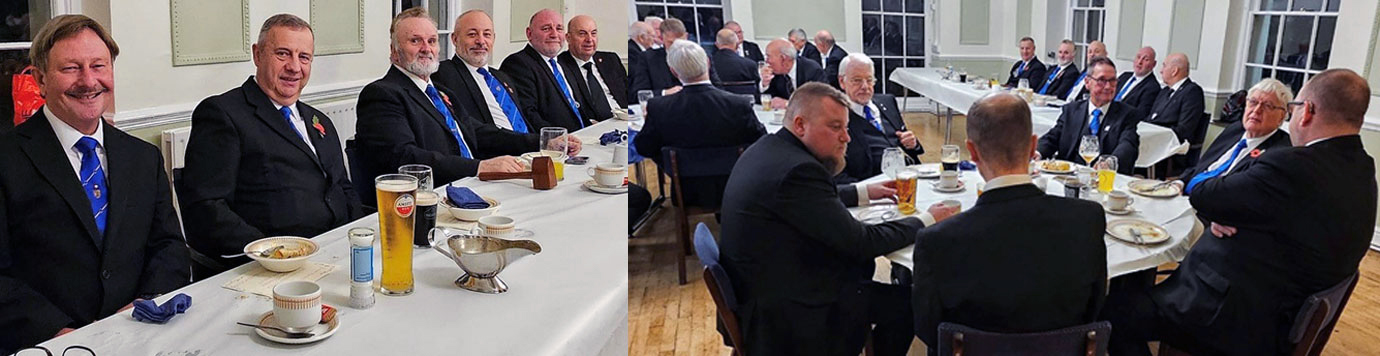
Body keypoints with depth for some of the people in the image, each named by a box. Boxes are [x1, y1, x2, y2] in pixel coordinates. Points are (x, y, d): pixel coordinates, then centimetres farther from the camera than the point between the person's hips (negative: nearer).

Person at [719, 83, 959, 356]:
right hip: (785, 314, -10)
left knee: (861, 267, 24)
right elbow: (860, 242, -20)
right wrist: (927, 221, -8)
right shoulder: (796, 170, -27)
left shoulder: (768, 148, 3)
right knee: (906, 303, -1)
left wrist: (863, 193, 17)